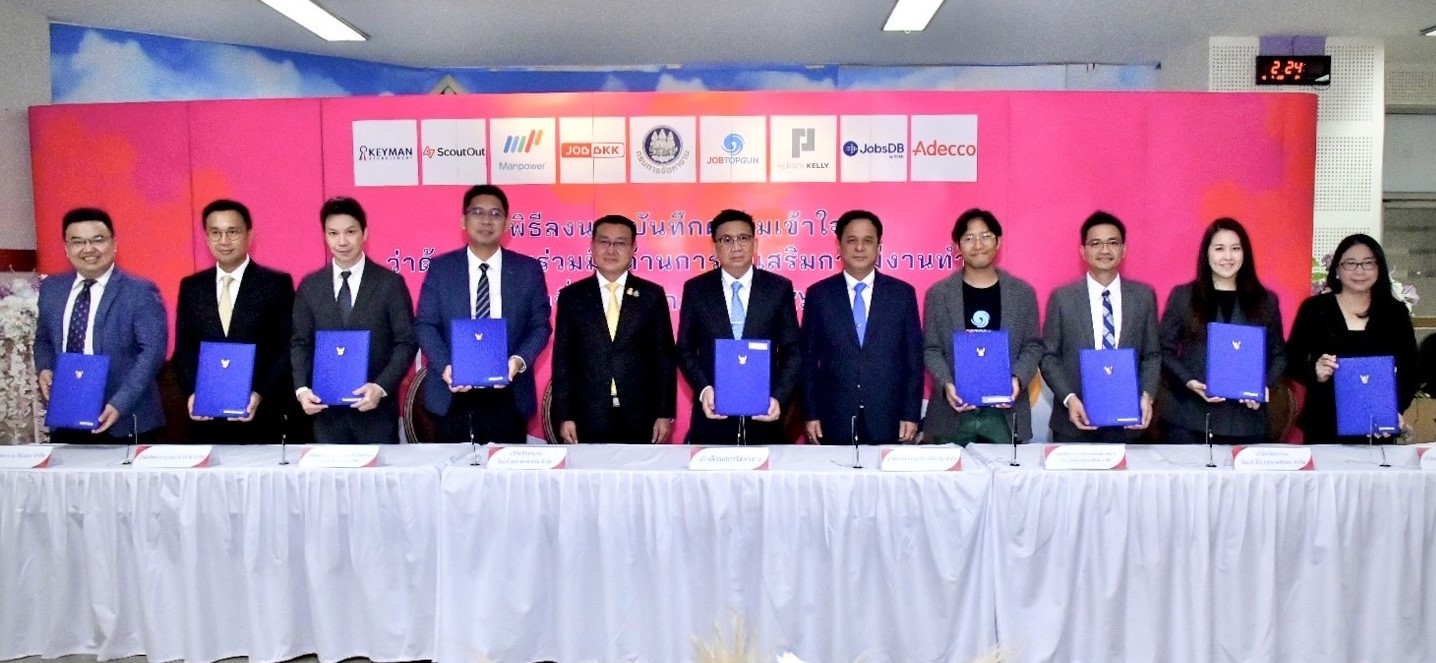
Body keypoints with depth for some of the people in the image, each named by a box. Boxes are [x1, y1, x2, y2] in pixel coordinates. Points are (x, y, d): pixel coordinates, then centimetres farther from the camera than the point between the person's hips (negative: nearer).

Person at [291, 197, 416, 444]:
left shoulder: (390, 283, -1)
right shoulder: (309, 286, 7)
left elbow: (406, 342, -4)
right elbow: (300, 343, 8)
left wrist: (381, 386, -17)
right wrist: (301, 388, -8)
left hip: (377, 408, -2)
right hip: (325, 409, 2)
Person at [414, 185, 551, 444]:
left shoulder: (528, 269, 4)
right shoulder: (440, 268, 4)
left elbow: (540, 325, 4)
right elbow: (425, 325, 2)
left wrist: (519, 360, -15)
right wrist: (445, 366, -15)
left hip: (508, 396, 0)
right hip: (452, 395, 0)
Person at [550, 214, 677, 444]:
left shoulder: (652, 295, 5)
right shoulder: (571, 296, 6)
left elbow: (664, 358, 4)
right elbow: (563, 360, 5)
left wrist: (665, 414, 0)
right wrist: (564, 416, -1)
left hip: (640, 419, 0)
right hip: (588, 419, 0)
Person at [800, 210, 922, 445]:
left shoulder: (902, 293, 4)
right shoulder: (818, 294, 3)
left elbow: (913, 358, 4)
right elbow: (809, 359, 4)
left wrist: (912, 415, -1)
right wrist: (811, 414, -1)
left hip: (889, 422, 0)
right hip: (835, 422, 0)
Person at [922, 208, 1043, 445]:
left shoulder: (1023, 292, 7)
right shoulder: (938, 294, 4)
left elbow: (1033, 345, 7)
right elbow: (931, 349, 3)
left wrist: (1018, 379, -12)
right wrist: (946, 384, -15)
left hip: (1005, 414, 1)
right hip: (952, 413, -1)